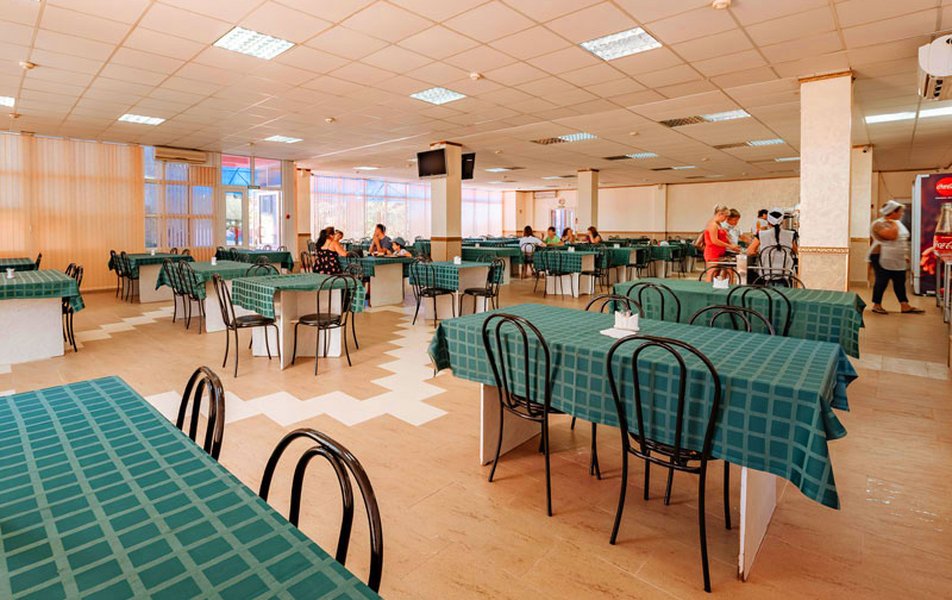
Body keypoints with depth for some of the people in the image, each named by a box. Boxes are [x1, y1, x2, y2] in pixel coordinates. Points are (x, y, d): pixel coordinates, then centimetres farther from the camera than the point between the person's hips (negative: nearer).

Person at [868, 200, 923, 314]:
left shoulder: (897, 223, 14)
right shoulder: (879, 223, -14)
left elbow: (903, 240, 21)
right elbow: (892, 236, -27)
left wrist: (905, 255, 18)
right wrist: (893, 223, -13)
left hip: (898, 259, 9)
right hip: (882, 259, -8)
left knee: (900, 282, 8)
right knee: (882, 282, -3)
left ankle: (905, 306, 11)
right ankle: (876, 305, 7)